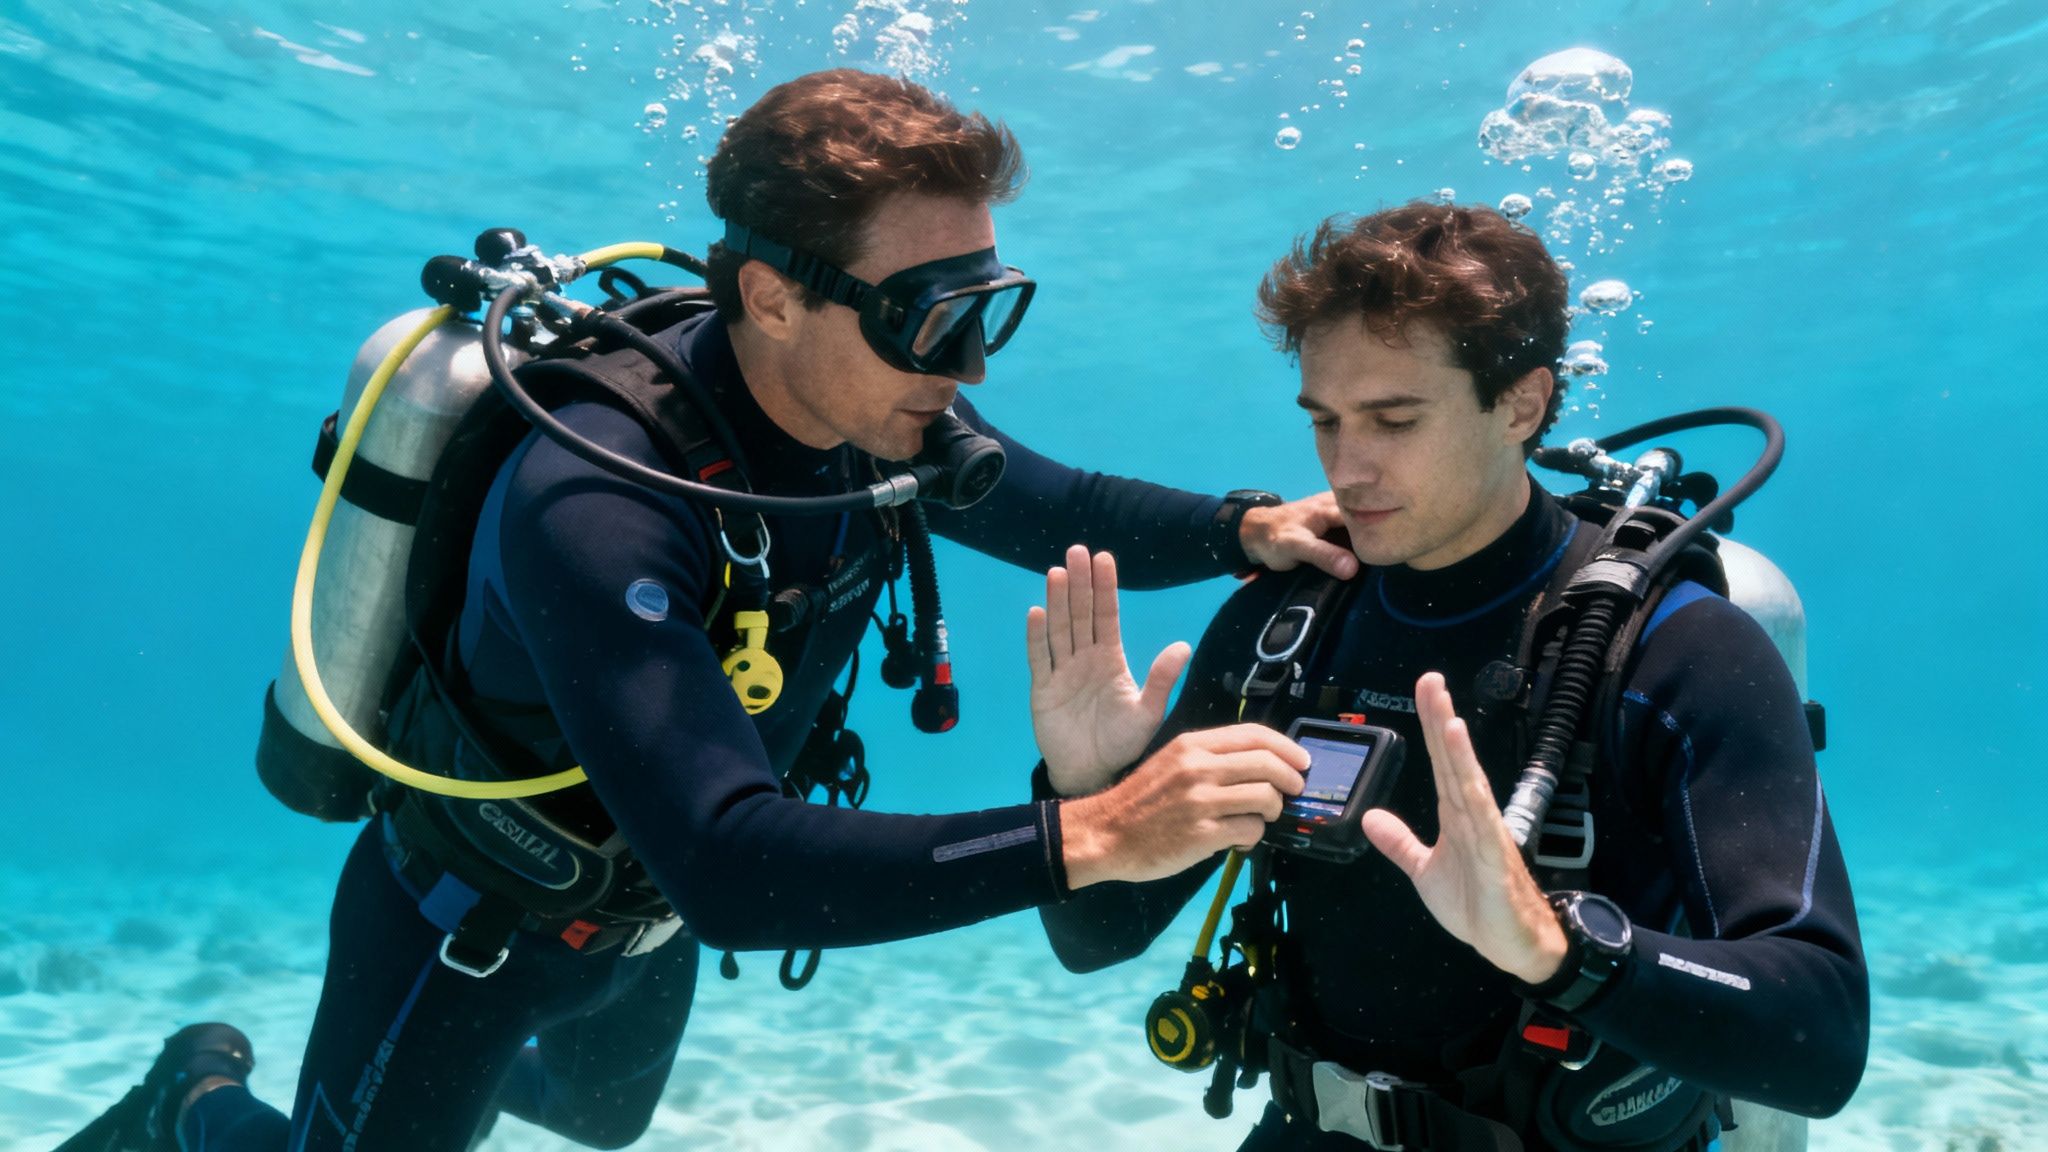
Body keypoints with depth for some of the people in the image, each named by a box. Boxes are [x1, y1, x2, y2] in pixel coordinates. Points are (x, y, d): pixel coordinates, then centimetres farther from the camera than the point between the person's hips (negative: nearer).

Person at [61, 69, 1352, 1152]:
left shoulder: (889, 415, -19)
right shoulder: (596, 504, -42)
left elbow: (1059, 511, -3)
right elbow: (726, 870, -49)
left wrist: (1249, 527, -20)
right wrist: (1090, 836, -54)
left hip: (645, 922, 7)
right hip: (463, 925, -6)